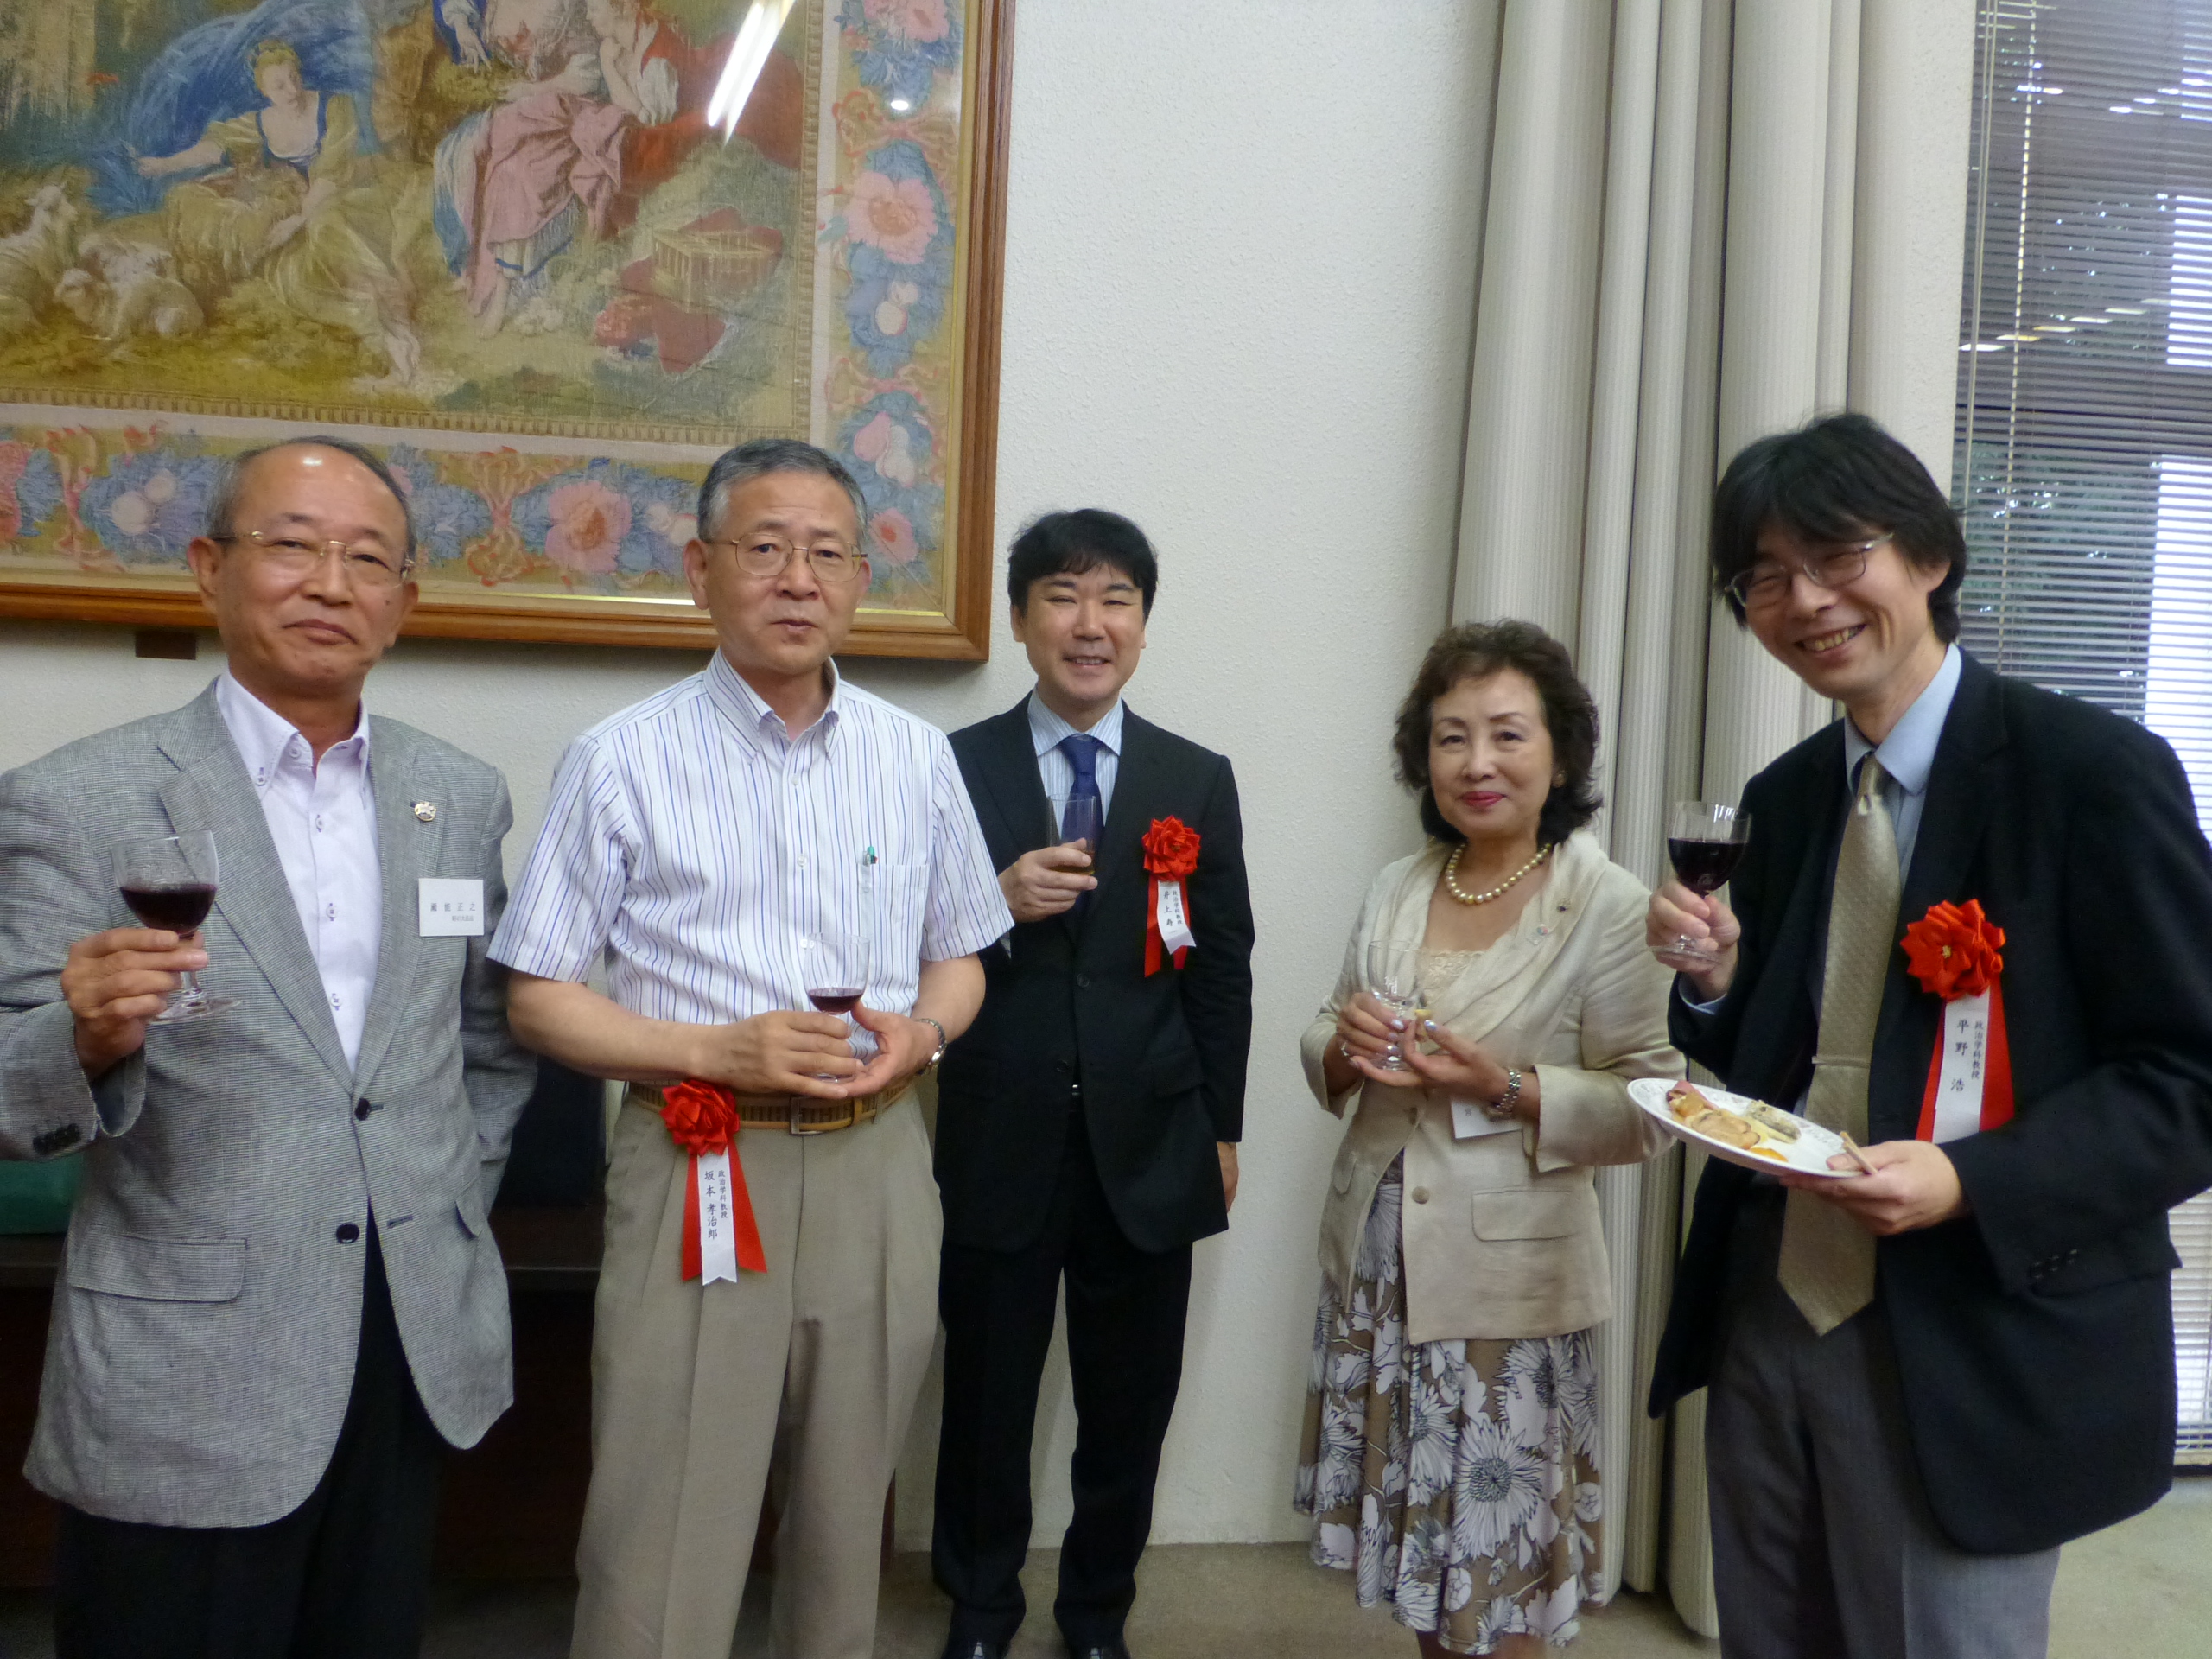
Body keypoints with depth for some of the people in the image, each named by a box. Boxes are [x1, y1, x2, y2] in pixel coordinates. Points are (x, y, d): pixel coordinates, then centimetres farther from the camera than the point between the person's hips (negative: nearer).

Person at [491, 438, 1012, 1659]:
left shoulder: (916, 757, 6)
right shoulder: (622, 761, -4)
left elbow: (960, 960, 15)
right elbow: (539, 998, -2)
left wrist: (922, 1032, -8)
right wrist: (717, 1052, -16)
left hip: (877, 1165, 3)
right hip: (697, 1165, -3)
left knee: (844, 1523, 17)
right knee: (660, 1552, 2)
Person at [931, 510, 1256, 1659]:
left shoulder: (1198, 781, 2)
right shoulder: (953, 769, -3)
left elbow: (1223, 971, 5)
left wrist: (1223, 1131, 5)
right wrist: (998, 904, -21)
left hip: (1148, 1148, 2)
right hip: (1001, 1145, -1)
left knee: (1129, 1405, 15)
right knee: (988, 1395, 15)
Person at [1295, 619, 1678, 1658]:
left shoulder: (1611, 909, -12)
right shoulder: (1395, 890, 4)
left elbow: (1645, 1113, -12)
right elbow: (1325, 1059, 11)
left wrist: (1505, 1087, -25)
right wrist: (1346, 1047, -11)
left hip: (1505, 1286, -5)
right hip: (1375, 1269, 5)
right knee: (1421, 1557, 19)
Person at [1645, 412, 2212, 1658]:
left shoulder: (2094, 771, -11)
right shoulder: (1784, 798, 8)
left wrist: (1970, 1183, -25)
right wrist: (1719, 982, -8)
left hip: (1974, 1358, -6)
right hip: (1768, 1318, 6)